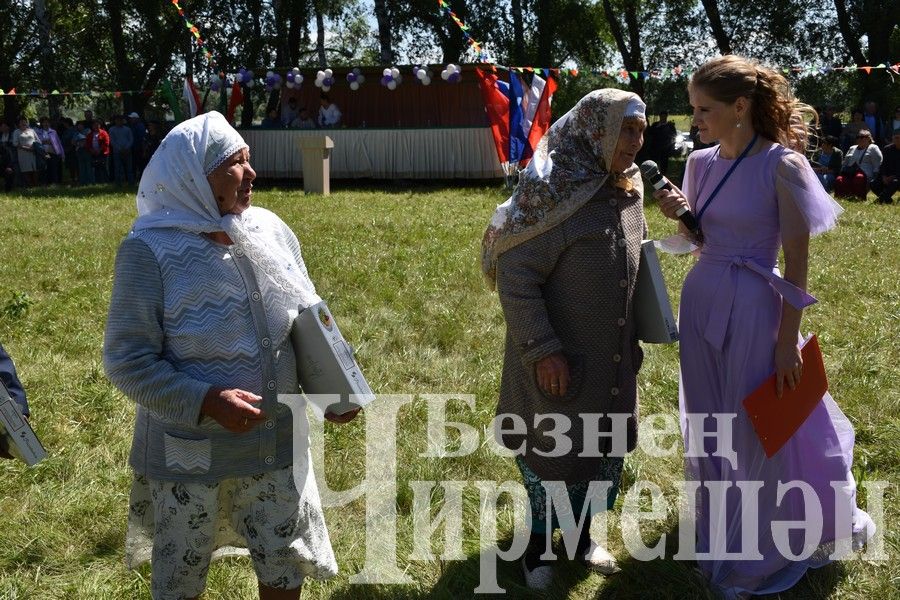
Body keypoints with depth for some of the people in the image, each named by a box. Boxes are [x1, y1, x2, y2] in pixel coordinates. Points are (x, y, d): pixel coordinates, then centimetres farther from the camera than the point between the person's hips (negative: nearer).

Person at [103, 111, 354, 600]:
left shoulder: (271, 229, -1)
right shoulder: (150, 249, -16)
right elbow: (127, 360, -16)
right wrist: (206, 402, -28)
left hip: (278, 441, 4)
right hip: (190, 449, -4)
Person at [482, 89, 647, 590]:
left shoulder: (629, 191, 2)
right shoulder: (556, 191, -21)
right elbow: (515, 273, -21)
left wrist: (634, 338, 16)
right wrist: (542, 349, -23)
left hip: (613, 356, 7)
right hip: (559, 357, -7)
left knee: (606, 444, 18)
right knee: (551, 446, 8)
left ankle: (581, 530, 39)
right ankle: (538, 539, 31)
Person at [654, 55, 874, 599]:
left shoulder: (782, 165, -15)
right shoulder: (702, 163, 2)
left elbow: (797, 263, -13)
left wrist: (787, 341, -13)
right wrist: (680, 216, -6)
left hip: (753, 308, -6)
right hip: (701, 302, 6)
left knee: (760, 430, 8)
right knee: (710, 424, 18)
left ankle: (763, 550, 31)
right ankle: (722, 529, 41)